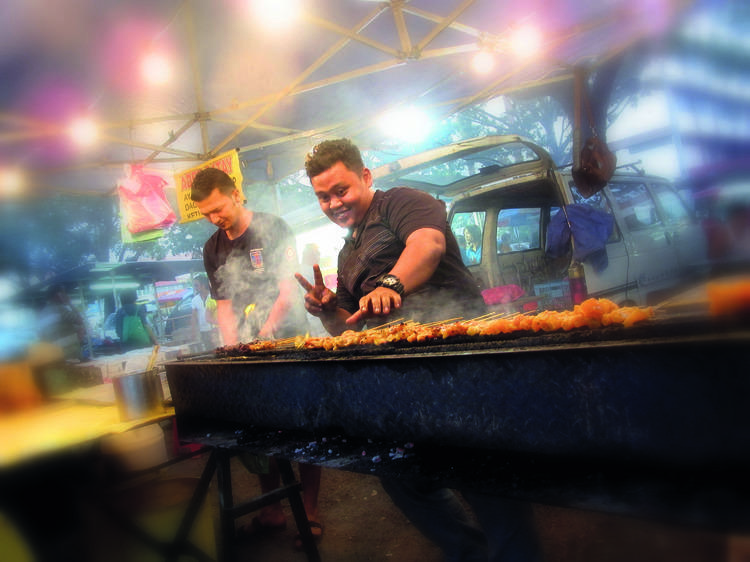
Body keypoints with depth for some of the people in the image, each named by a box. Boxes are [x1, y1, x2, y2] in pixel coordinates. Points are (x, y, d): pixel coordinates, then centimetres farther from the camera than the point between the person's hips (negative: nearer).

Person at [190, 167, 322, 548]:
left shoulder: (273, 229, -5)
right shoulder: (212, 250, 11)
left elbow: (288, 292, -9)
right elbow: (224, 305, 11)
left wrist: (263, 338, -15)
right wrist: (233, 351, -3)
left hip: (288, 342, -5)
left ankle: (310, 511, 11)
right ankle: (273, 510, 22)